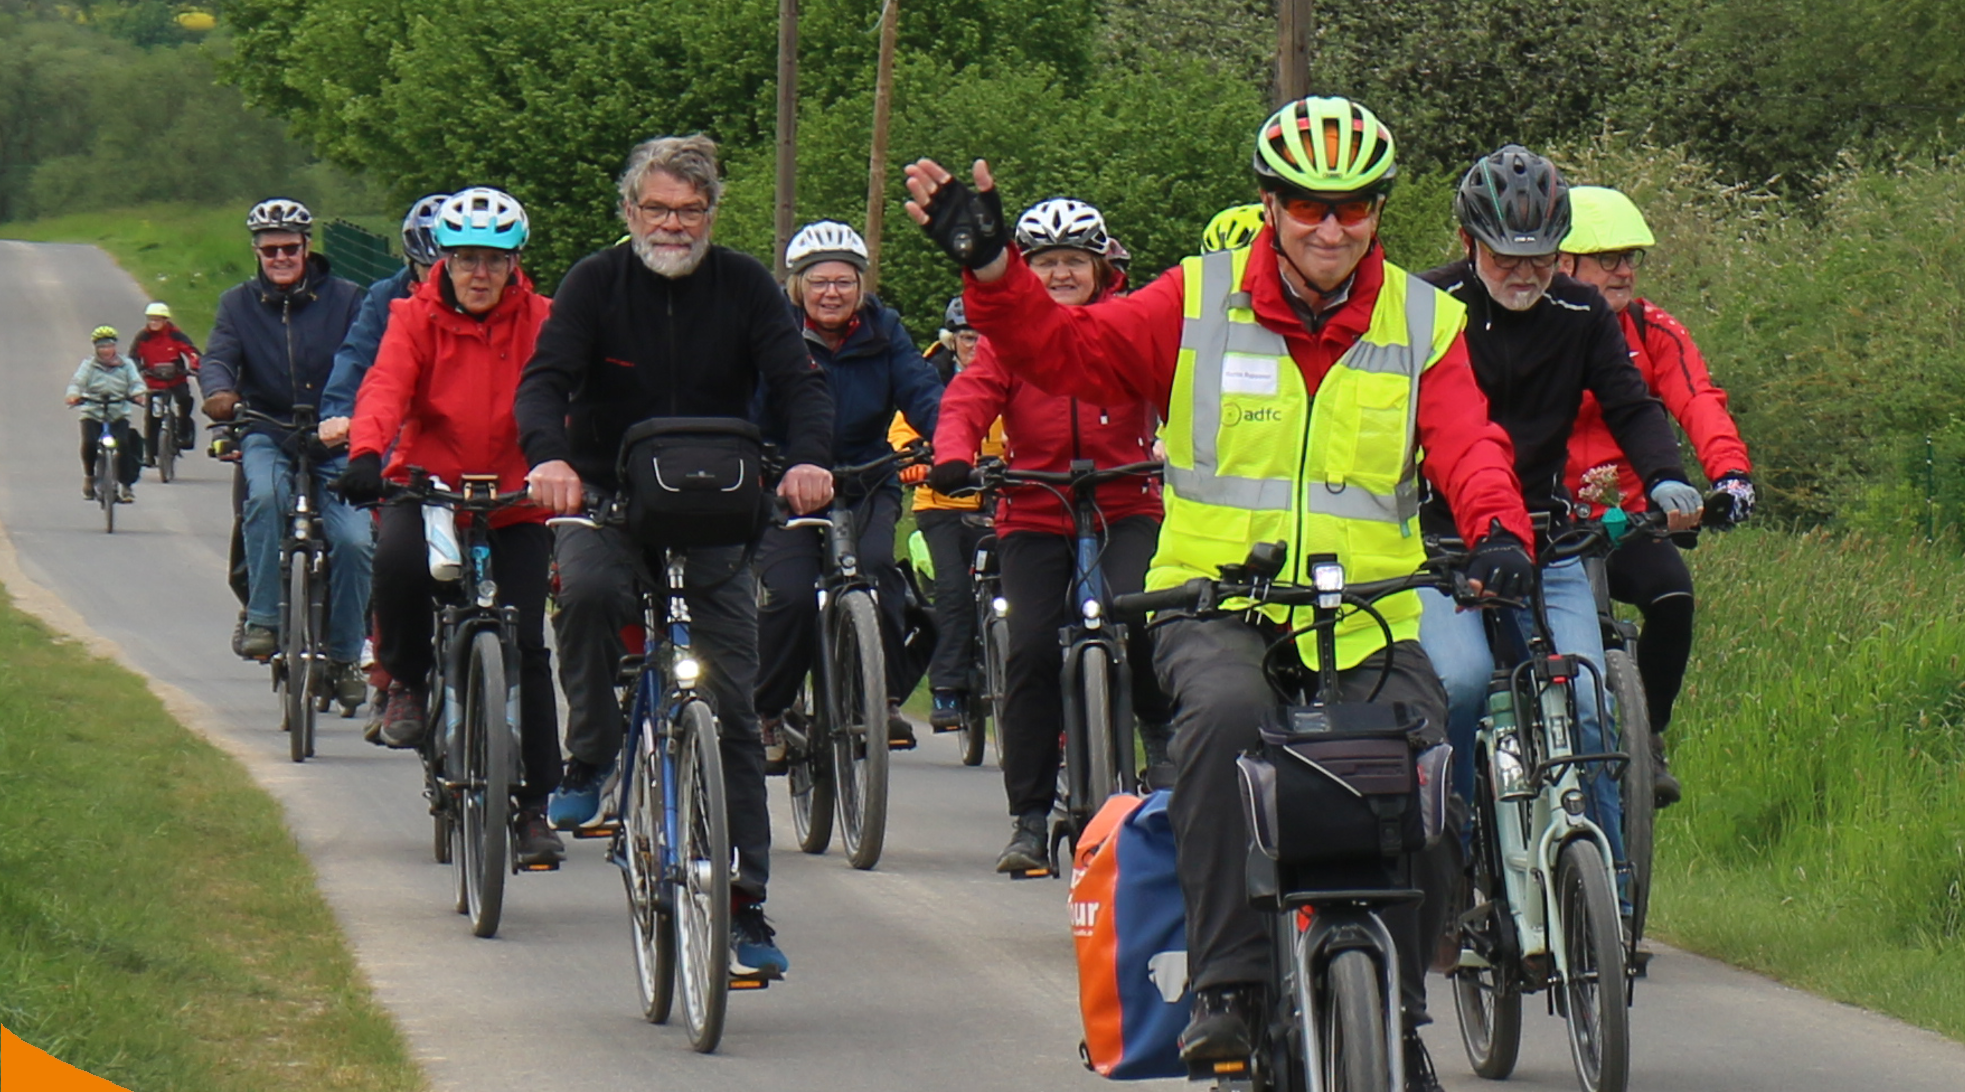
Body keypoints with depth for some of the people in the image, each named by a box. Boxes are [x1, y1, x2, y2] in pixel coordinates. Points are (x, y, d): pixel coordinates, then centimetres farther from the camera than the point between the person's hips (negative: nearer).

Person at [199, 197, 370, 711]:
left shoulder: (344, 299, 3)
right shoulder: (239, 303, 8)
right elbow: (218, 358, -7)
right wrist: (219, 390, -31)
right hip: (267, 436, 0)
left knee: (353, 540, -17)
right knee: (267, 494, -34)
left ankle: (345, 656, 1)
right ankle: (262, 618, -25)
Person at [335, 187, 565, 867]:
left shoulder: (540, 322, -3)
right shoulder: (417, 319, -4)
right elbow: (386, 386, -20)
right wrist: (365, 453, -40)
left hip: (515, 504, 1)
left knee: (526, 651, -6)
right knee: (398, 559, -34)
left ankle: (533, 808, 5)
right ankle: (407, 682, -5)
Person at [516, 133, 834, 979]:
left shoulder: (743, 288, -1)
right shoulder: (596, 284, -4)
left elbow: (800, 384, -9)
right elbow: (544, 381, -14)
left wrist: (809, 459, -31)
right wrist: (549, 456, -36)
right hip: (606, 500, -1)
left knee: (732, 704, -4)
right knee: (586, 588, -36)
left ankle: (744, 905, -1)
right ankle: (589, 759, -15)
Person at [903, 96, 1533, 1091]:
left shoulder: (1423, 325, 9)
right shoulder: (1197, 304, 5)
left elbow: (1465, 443, -5)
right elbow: (1064, 348, -2)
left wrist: (1499, 529, -25)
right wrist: (988, 265, -19)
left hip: (1367, 620, 2)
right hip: (1216, 605, -2)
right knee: (1227, 711, -34)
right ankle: (1228, 985, -27)